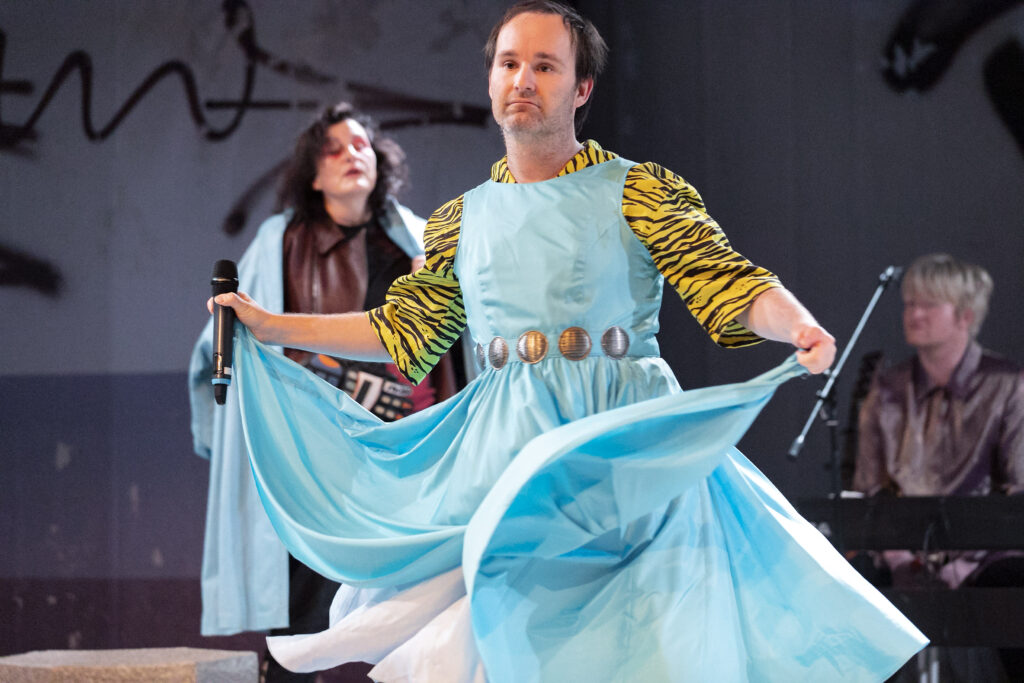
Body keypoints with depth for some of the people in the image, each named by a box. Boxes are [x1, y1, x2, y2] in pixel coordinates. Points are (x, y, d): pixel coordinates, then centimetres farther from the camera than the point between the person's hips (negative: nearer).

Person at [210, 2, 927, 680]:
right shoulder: (464, 218, 17)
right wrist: (270, 328, 25)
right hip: (507, 445, 3)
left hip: (621, 439, -3)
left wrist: (799, 326, -28)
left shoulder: (638, 192, 3)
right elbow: (404, 331, 26)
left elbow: (730, 286, -6)